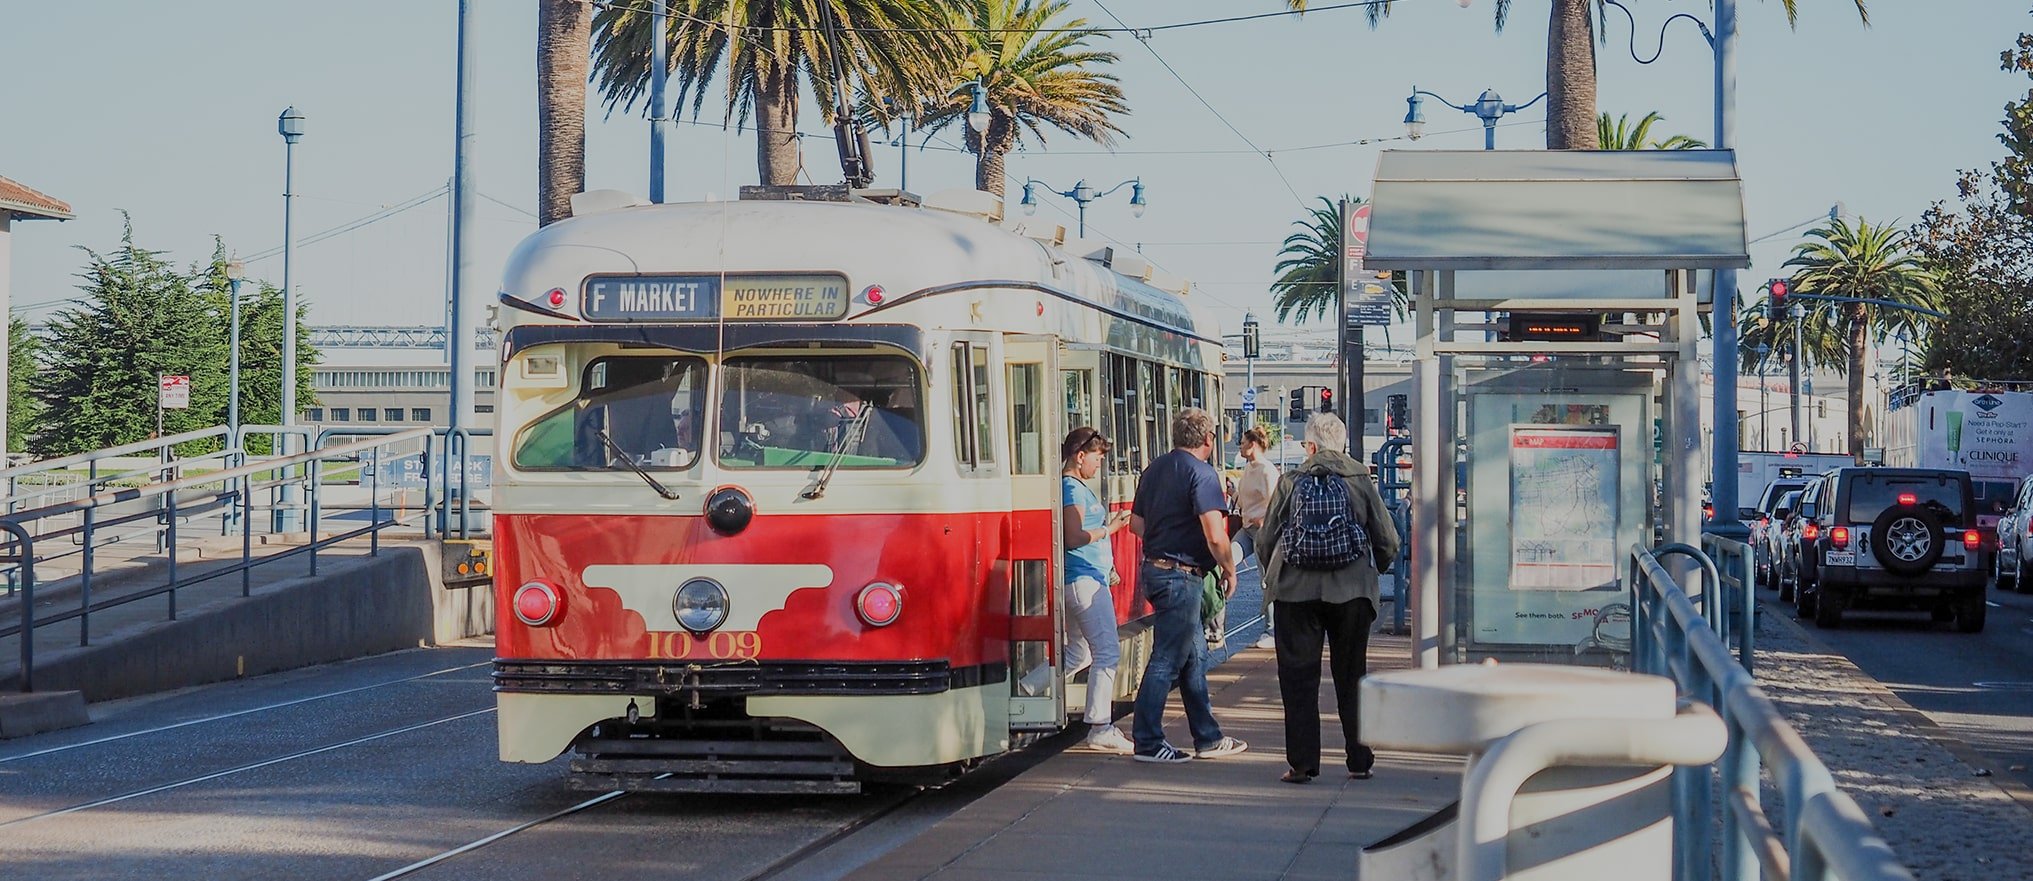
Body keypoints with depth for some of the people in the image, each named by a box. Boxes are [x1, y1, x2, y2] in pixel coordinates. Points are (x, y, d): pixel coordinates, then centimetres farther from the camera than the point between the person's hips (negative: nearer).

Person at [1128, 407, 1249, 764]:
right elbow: (1215, 535, -20)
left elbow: (1136, 524, 17)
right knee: (1167, 660, -3)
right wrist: (1229, 570, -5)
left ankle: (1208, 738, 21)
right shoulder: (1201, 473, -14)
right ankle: (1148, 742, 0)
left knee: (1194, 656, 15)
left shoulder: (1155, 469, 11)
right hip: (1181, 575, -9)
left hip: (1154, 569, 9)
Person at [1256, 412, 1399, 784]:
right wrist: (1370, 572, 22)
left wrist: (1274, 575, 21)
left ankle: (1302, 763, 1)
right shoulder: (1361, 481, 1)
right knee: (1351, 677, 12)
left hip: (1296, 591, -1)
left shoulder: (1291, 483, -1)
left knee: (1298, 678, 5)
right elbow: (1388, 542, 3)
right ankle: (1359, 761, 14)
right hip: (1351, 591, 1)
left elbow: (1265, 540, 2)